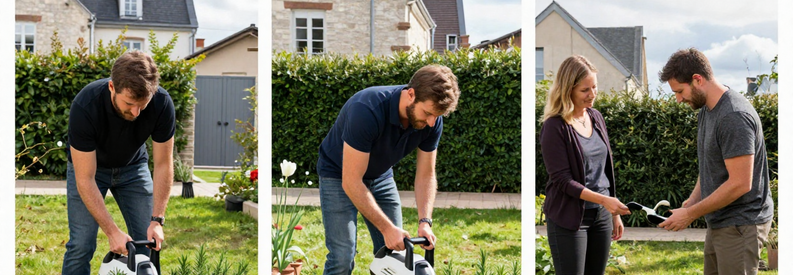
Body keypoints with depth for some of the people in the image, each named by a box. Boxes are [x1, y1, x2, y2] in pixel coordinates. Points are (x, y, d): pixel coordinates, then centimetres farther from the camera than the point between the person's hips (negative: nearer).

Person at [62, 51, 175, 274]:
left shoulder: (162, 103, -31)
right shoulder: (85, 107, -38)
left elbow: (163, 164, -19)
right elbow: (85, 179, -33)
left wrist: (157, 220, -24)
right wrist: (112, 232, -34)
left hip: (133, 166, 3)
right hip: (88, 165, -3)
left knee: (148, 242, -5)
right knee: (81, 245, -13)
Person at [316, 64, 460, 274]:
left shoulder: (432, 120, -19)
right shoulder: (367, 111, -38)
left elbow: (426, 175, -8)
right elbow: (351, 182, -35)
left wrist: (425, 221, -22)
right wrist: (387, 228, -34)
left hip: (381, 176, 6)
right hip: (340, 175, -6)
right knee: (343, 257, -15)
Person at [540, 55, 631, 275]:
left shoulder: (596, 117, 8)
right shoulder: (555, 127, -13)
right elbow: (562, 180, -17)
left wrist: (614, 212, 16)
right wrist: (604, 200, -26)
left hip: (601, 215, 6)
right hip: (569, 218, -6)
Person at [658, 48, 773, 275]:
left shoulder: (734, 117, -21)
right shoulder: (705, 111, 10)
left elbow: (739, 184, -24)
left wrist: (690, 214, -17)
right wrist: (690, 203, 3)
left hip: (740, 224, -9)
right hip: (719, 223, 9)